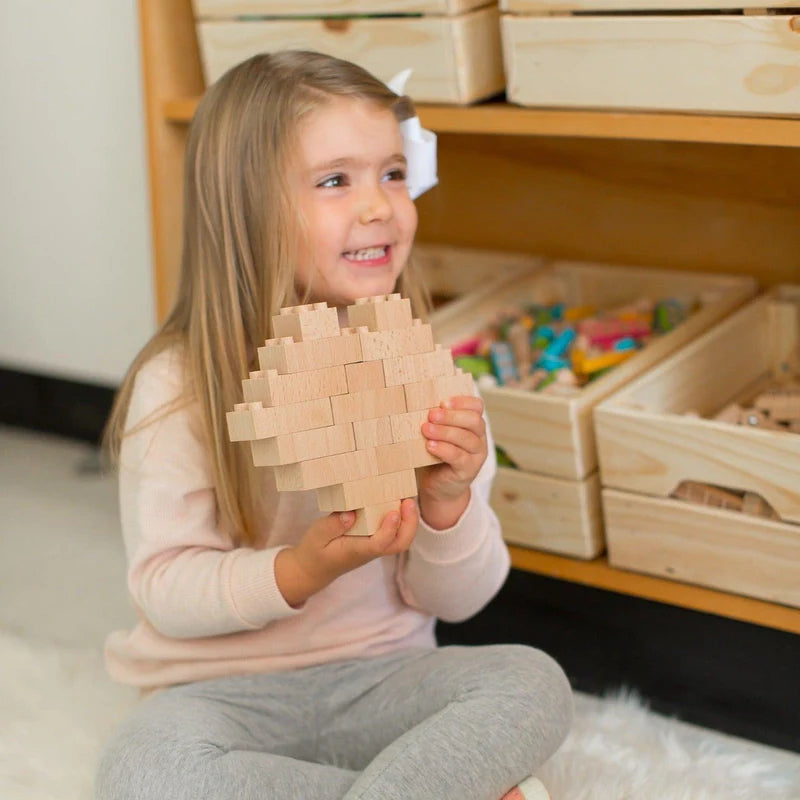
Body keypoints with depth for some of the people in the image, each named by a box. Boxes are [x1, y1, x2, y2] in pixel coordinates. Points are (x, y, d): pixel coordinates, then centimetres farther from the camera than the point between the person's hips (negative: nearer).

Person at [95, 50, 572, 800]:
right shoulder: (178, 384, -11)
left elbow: (453, 600, 2)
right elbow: (162, 586, -9)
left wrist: (448, 503, -19)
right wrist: (300, 571, -25)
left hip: (380, 678, 1)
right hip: (225, 690, -1)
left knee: (534, 684, -23)